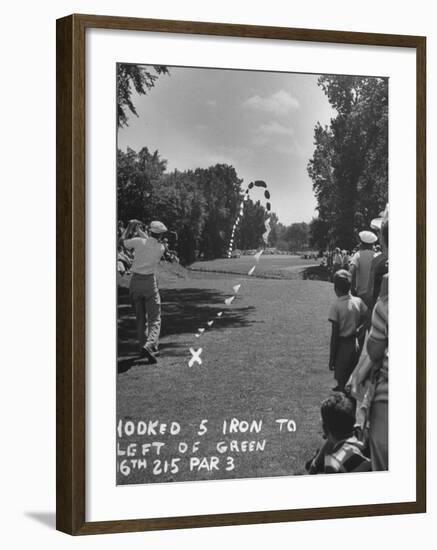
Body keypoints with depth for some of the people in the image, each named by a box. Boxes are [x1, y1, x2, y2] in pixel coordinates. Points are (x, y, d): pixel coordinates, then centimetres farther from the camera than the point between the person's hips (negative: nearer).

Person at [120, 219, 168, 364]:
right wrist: (138, 230, 26)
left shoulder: (139, 242, -6)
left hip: (135, 281, 3)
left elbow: (123, 241, 12)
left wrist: (129, 228, 26)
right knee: (155, 319, 0)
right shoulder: (161, 248, -5)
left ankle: (143, 346, 18)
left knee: (140, 318, 16)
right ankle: (149, 345, -23)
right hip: (150, 282, -2)